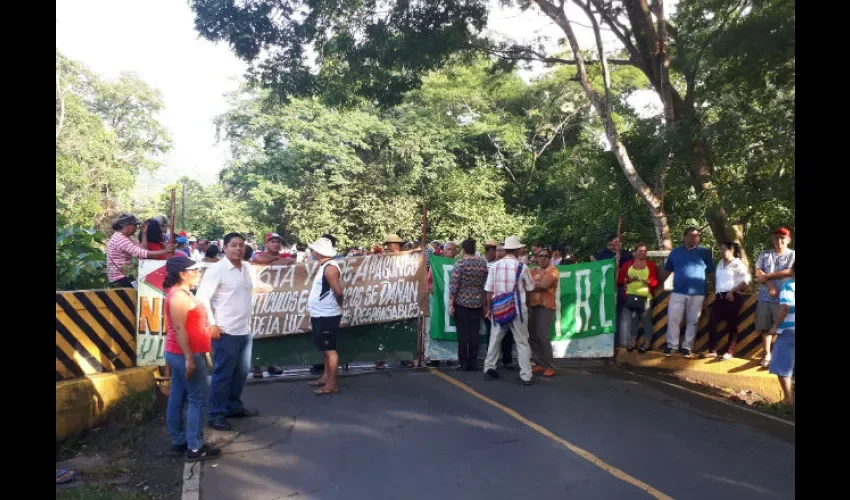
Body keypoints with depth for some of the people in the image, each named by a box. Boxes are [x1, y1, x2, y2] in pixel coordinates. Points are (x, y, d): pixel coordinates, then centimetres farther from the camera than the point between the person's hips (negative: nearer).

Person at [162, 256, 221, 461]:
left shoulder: (182, 293, 13)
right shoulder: (179, 296, -19)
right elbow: (179, 329, -23)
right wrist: (189, 358, -24)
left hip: (179, 354, 10)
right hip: (185, 355, -10)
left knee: (178, 398, 15)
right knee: (198, 399, -4)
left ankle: (179, 441, 24)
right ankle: (195, 448, 2)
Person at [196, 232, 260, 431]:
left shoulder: (245, 268, 9)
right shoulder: (217, 269, -11)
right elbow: (203, 297, -14)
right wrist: (211, 324, -16)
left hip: (245, 330, 7)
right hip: (226, 332, -7)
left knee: (241, 372, 16)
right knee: (223, 374, 2)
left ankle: (234, 407, 30)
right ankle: (216, 415, 13)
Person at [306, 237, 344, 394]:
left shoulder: (330, 267, -18)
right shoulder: (325, 266, 13)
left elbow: (338, 291, -26)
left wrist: (337, 304, -9)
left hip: (327, 316, -10)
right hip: (320, 315, 10)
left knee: (330, 349, -5)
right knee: (325, 348, 18)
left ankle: (332, 384, 0)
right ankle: (326, 377, 30)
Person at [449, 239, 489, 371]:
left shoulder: (460, 262, -11)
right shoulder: (483, 262, 0)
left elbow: (454, 284, -13)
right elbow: (486, 283, 4)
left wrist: (450, 304, -9)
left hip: (461, 302, -3)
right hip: (477, 302, 3)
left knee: (463, 333, 3)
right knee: (474, 333, 8)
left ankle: (463, 363, 7)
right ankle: (472, 363, 13)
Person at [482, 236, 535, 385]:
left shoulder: (495, 266, -4)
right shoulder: (521, 267, -9)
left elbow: (489, 290, 0)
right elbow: (530, 287, 4)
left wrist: (489, 308, 11)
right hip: (517, 308, -2)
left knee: (495, 339, 16)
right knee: (522, 342, 6)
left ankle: (489, 369, 22)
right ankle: (525, 375, 6)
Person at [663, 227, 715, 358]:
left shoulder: (705, 252, 5)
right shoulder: (675, 252, 8)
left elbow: (711, 271, 8)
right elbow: (667, 269, 12)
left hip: (697, 293, 0)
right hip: (678, 292, 1)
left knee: (692, 321, 5)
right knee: (673, 319, -2)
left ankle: (687, 347, 12)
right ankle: (671, 345, 8)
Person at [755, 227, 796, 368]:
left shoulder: (793, 255, 4)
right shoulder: (764, 254, 12)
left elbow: (789, 272, -11)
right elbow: (758, 273, 2)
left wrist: (767, 276, -8)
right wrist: (770, 285, -14)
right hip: (765, 297, 3)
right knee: (766, 327, 7)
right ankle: (767, 354, 17)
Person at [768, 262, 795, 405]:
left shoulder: (789, 285, -9)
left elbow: (785, 307, -19)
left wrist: (775, 325, -12)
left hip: (789, 330, -6)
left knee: (782, 365, 0)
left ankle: (788, 398, -1)